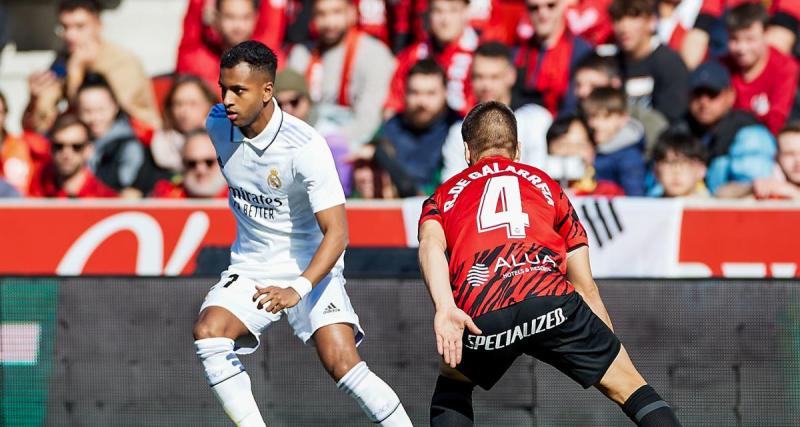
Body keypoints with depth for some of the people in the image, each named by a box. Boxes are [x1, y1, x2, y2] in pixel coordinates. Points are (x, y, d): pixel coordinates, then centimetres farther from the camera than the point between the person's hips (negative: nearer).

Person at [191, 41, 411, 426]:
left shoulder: (306, 146, -25)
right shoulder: (218, 124, -7)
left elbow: (337, 233, -28)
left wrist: (297, 290, -41)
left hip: (310, 268, -5)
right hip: (250, 270, 5)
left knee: (341, 363, -21)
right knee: (208, 331, -22)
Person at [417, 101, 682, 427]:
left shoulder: (445, 195, 28)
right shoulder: (545, 185, 30)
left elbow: (430, 244, 3)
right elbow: (585, 286, 28)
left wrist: (444, 309, -12)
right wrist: (610, 347, 35)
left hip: (479, 317, 1)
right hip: (550, 299, -1)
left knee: (451, 387, 31)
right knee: (630, 387, 12)